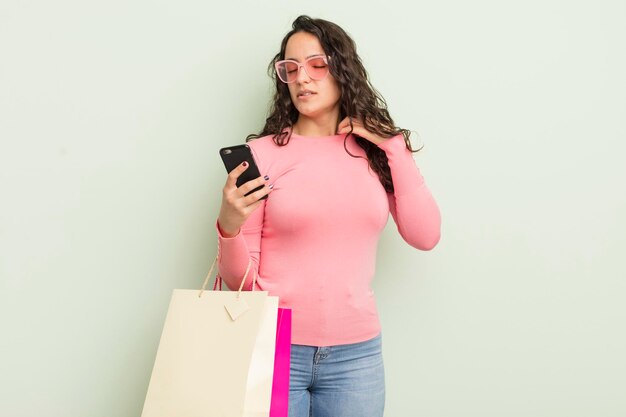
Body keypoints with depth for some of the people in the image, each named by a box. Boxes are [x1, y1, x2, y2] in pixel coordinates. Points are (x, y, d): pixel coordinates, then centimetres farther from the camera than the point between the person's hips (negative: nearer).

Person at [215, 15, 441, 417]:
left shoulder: (376, 151, 6)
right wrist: (229, 227, -23)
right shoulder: (263, 152, -4)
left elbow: (425, 236, -3)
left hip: (356, 353, 3)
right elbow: (240, 279, -3)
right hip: (273, 348, -2)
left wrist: (393, 146, -3)